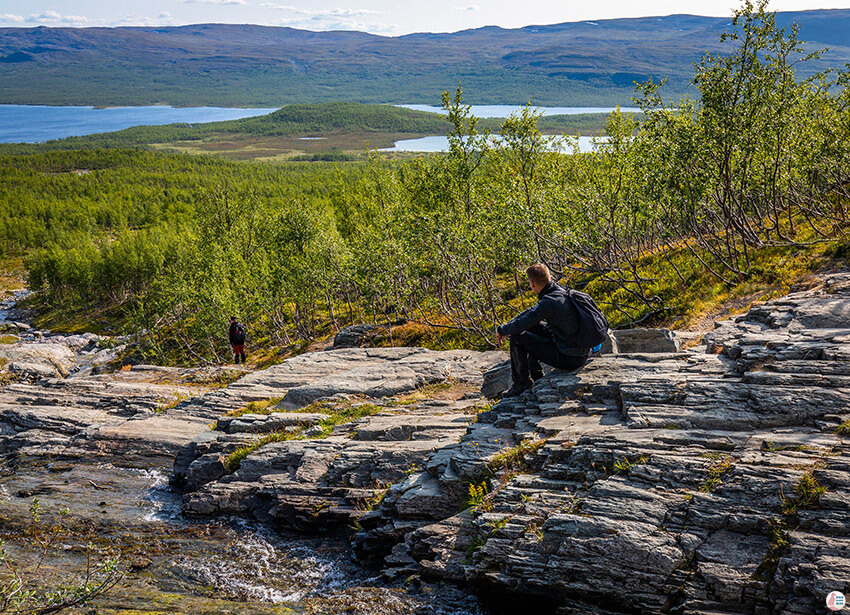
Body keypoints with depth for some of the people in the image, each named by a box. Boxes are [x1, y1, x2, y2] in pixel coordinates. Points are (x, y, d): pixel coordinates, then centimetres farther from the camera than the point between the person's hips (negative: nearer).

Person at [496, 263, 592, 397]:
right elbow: (532, 312, 17)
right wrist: (506, 328, 12)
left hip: (569, 358, -9)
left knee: (517, 337, -5)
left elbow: (519, 326, -21)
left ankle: (521, 383, 13)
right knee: (532, 326, 22)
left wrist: (500, 330, 0)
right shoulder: (560, 290, 5)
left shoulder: (549, 302, -24)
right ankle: (536, 375, 30)